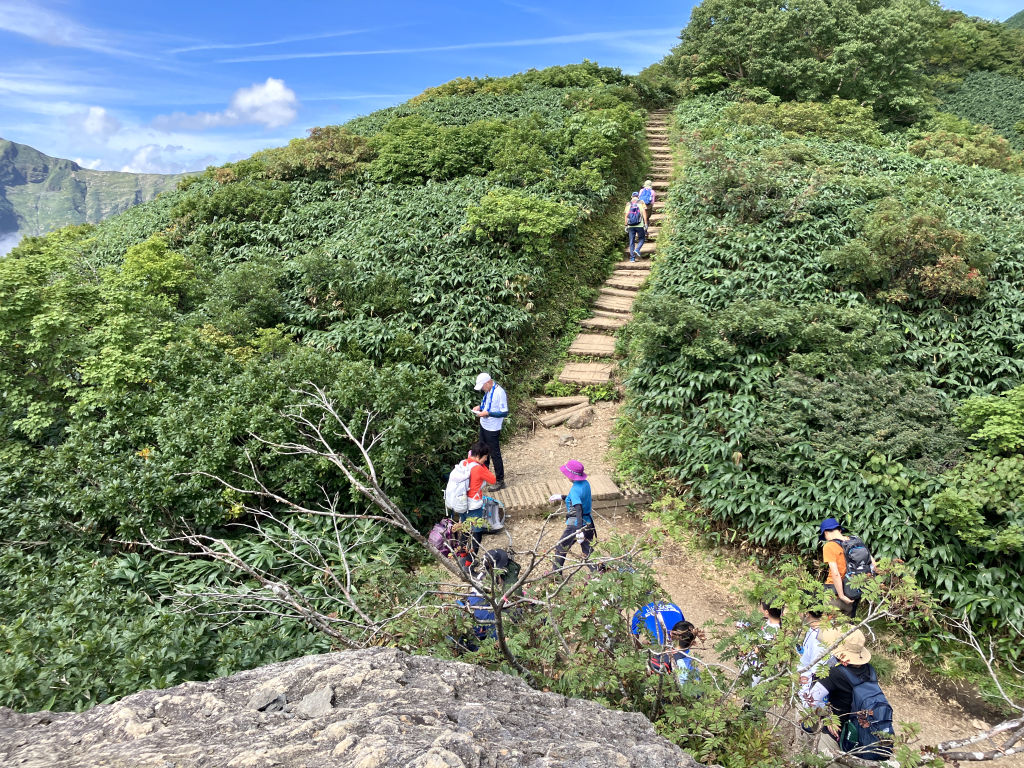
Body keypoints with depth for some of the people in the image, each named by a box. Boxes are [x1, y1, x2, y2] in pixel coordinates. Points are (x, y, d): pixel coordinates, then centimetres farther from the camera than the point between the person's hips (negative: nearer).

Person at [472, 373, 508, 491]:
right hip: (484, 425, 9)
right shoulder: (488, 390, 2)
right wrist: (480, 407, 1)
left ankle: (500, 481, 13)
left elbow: (504, 413, -24)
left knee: (495, 454, 2)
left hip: (493, 429, -9)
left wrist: (487, 413, -27)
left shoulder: (499, 392, -24)